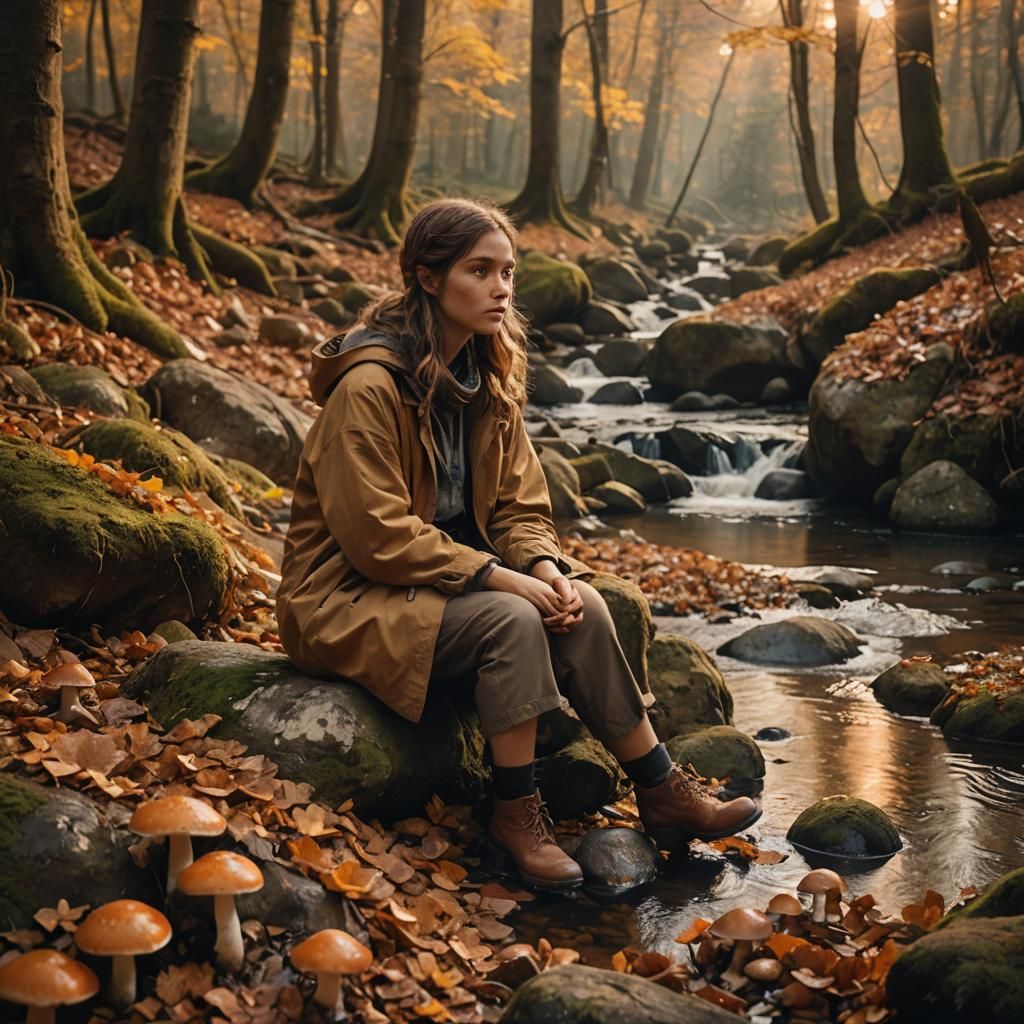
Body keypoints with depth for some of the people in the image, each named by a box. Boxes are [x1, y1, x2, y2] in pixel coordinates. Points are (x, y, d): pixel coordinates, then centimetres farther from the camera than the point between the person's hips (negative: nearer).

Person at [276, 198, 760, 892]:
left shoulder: (490, 379, 6)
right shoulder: (369, 385, -19)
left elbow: (521, 507, 7)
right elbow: (378, 537, -23)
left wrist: (546, 567, -15)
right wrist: (501, 578, -25)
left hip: (450, 576, 7)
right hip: (351, 600, -7)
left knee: (581, 607, -16)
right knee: (511, 621, -30)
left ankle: (661, 792, -7)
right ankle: (515, 818, -16)